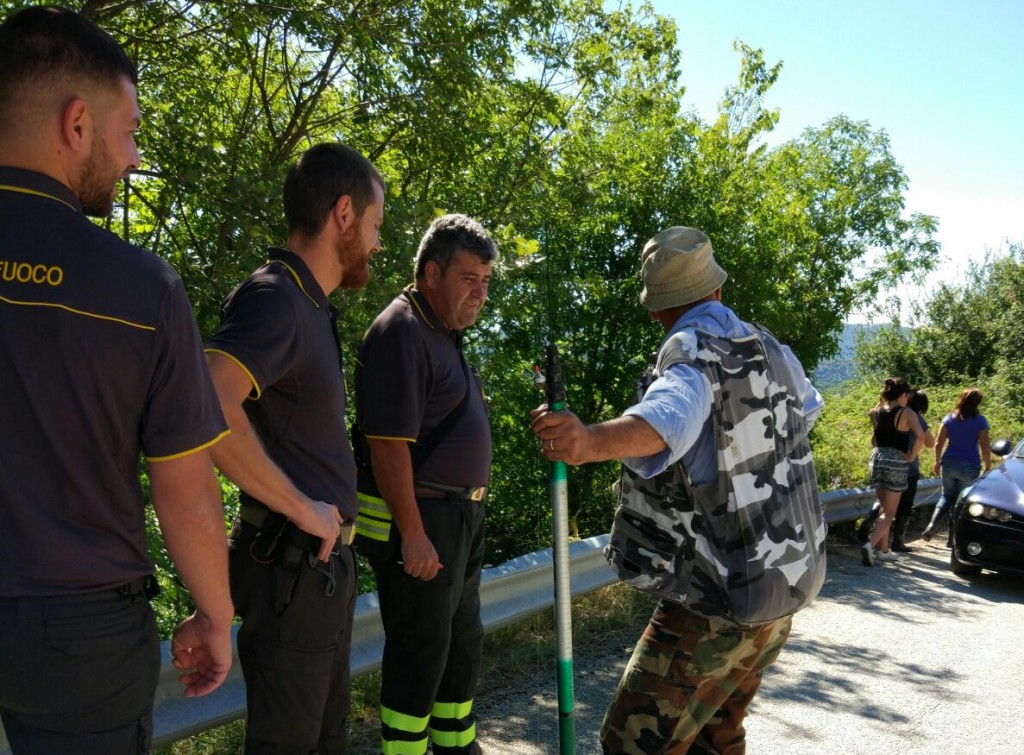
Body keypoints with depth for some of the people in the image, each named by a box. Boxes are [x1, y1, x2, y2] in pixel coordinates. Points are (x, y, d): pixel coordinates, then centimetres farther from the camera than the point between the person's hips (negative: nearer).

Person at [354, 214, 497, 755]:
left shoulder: (443, 333, 14)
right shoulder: (401, 332, -17)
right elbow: (388, 444, -23)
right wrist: (413, 535, -24)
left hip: (459, 517, 10)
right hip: (418, 519, -10)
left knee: (463, 643, 20)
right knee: (419, 654, 0)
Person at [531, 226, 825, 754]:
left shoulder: (694, 358, -17)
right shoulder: (770, 349, 6)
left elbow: (670, 417, -42)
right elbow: (806, 405, 30)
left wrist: (591, 442, -59)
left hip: (717, 600, -8)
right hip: (781, 586, 8)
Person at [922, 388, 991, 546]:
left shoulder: (949, 418, 2)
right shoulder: (980, 421, -6)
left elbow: (938, 443, 2)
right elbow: (985, 448, -8)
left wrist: (937, 462, 13)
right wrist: (987, 468, 3)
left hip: (949, 463, 3)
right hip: (969, 467, -3)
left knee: (946, 497, 17)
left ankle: (931, 526, -6)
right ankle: (951, 539, 12)